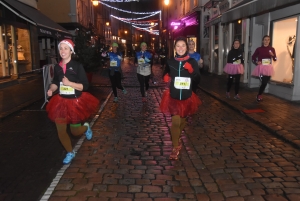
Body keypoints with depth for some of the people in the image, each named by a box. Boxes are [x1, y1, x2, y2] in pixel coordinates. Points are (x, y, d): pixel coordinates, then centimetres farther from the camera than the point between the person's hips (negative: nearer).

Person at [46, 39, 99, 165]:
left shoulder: (77, 66, -14)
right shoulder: (57, 67, -1)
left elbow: (85, 86, -16)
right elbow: (55, 82, 13)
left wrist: (69, 83, -27)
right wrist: (51, 90, -7)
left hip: (75, 102, -4)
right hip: (61, 102, 4)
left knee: (75, 132, 10)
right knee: (61, 132, 6)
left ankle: (86, 128, 47)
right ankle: (70, 153, 30)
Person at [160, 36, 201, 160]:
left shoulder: (192, 62, -3)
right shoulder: (170, 62, -2)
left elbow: (197, 79, -4)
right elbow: (165, 75, 14)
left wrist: (191, 71, -21)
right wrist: (166, 78, -9)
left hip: (187, 96, 2)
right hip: (173, 96, -1)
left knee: (182, 120, 19)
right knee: (175, 122, -9)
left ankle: (177, 138, 47)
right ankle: (175, 148, 6)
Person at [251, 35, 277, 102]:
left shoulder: (272, 49, 4)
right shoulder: (259, 49, -2)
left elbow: (275, 59, 5)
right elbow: (253, 57, 8)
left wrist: (272, 55, -15)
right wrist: (256, 62, -10)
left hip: (268, 68, 3)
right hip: (261, 67, -3)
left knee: (265, 82, 6)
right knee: (264, 82, -13)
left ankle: (259, 95, 25)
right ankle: (259, 95, 6)